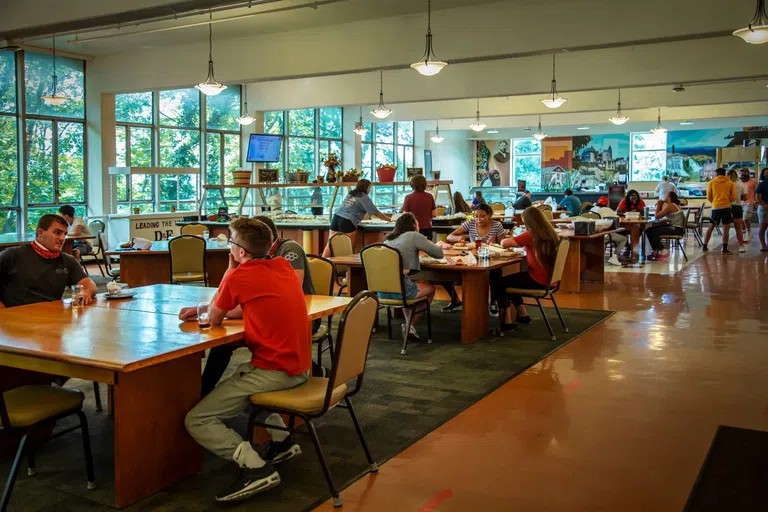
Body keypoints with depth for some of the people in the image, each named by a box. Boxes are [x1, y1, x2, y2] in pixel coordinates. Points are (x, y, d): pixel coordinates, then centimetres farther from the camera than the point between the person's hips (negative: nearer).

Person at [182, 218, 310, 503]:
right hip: (299, 367, 8)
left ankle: (256, 468, -18)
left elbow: (215, 319, 4)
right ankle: (282, 440, 25)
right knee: (240, 376, 37)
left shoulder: (239, 276, -14)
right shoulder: (283, 265, 8)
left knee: (196, 421, -2)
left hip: (273, 371, -8)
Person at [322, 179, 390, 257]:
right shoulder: (364, 198, 1)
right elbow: (376, 213, 1)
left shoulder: (350, 194, 21)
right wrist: (389, 219, 10)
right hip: (347, 222, -7)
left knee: (330, 244, 5)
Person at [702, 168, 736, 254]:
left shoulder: (711, 183, 4)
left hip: (715, 207, 1)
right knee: (726, 228, 1)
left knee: (711, 227, 12)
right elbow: (734, 197, 0)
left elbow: (709, 197, 5)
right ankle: (724, 249, 0)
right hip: (726, 207, -1)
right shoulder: (730, 183, 3)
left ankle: (704, 246, 15)